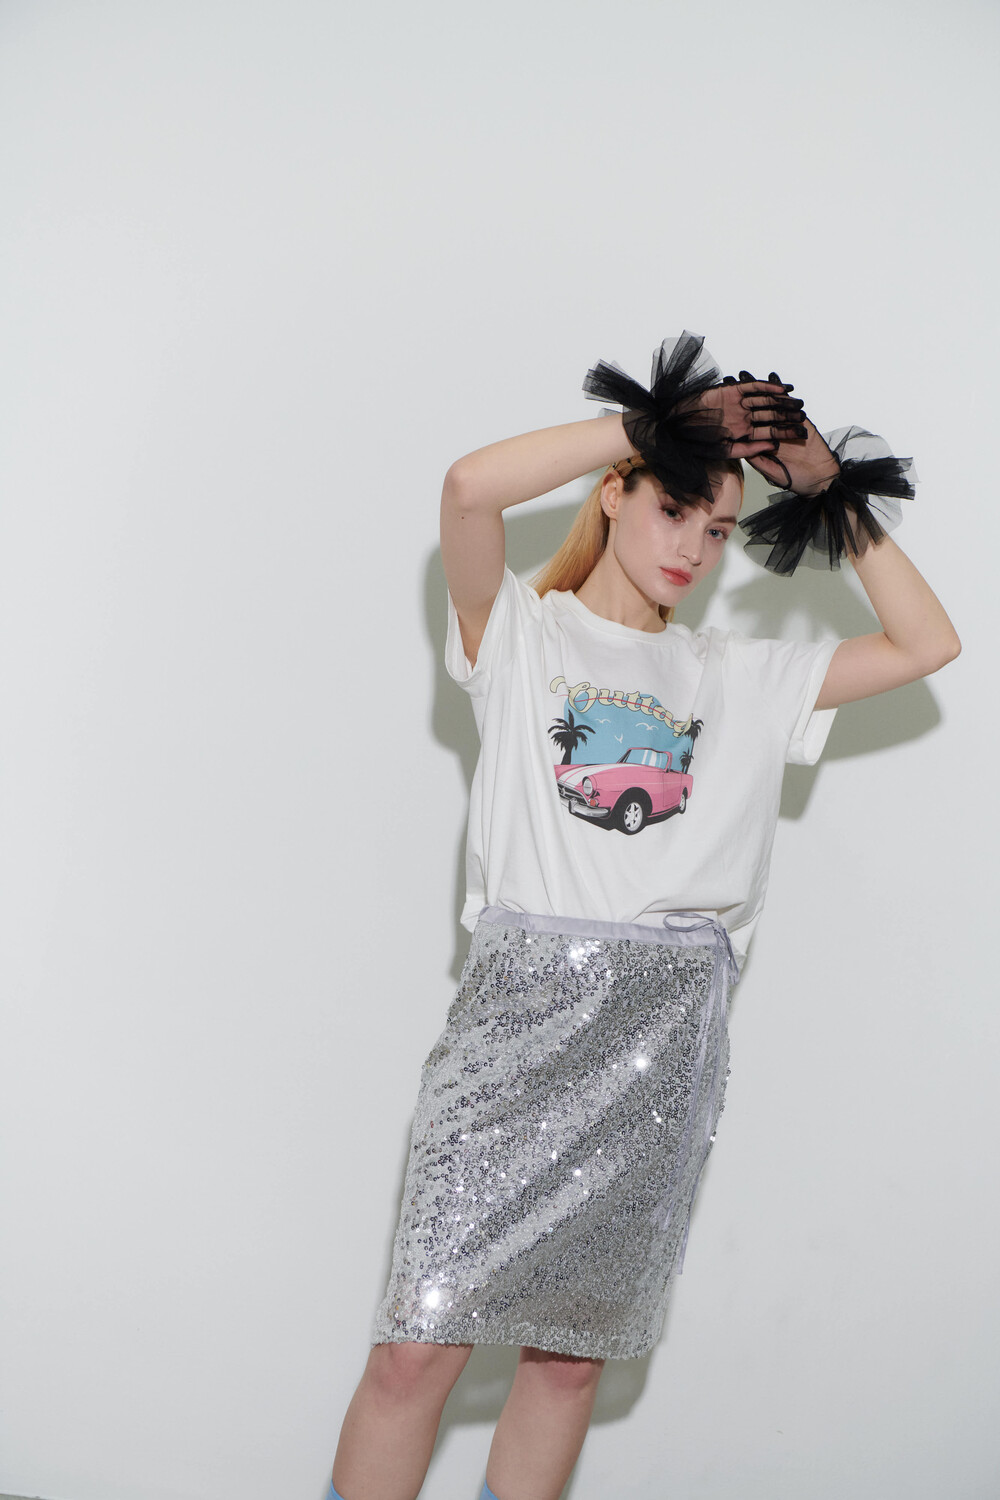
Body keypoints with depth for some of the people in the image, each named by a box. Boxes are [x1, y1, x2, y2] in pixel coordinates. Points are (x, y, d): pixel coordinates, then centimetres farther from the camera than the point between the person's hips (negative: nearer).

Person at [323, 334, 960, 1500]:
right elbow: (470, 486, -13)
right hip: (522, 1008, -3)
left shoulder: (744, 679, 17)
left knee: (574, 1354, 8)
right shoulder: (521, 633, 6)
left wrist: (837, 491, 12)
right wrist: (656, 420, -7)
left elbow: (926, 643, 15)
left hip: (667, 1027, 4)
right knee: (417, 1349, -9)